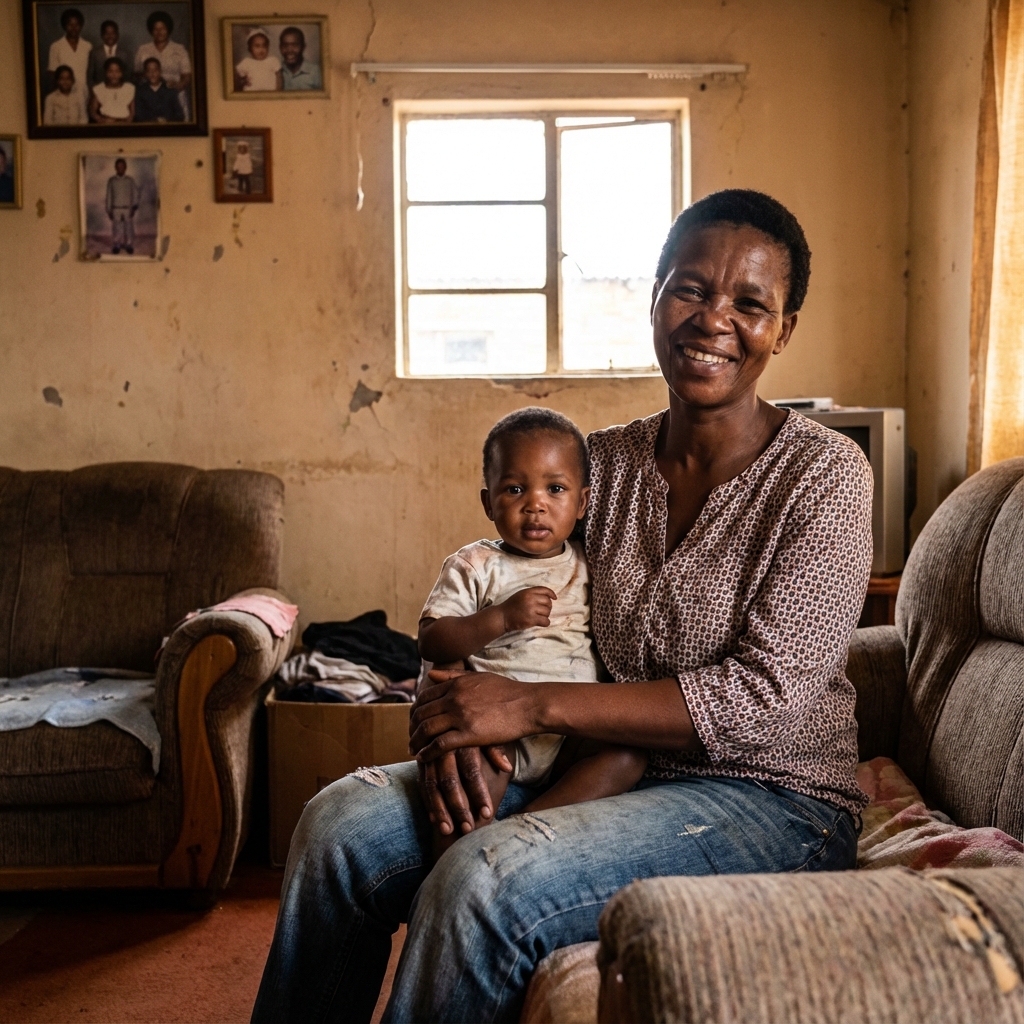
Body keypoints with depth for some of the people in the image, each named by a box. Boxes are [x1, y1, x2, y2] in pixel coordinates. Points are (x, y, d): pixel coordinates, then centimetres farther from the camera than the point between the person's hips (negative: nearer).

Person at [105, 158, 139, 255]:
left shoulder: (130, 180, 2)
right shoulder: (111, 180, 3)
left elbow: (135, 193, 2)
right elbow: (109, 196, 6)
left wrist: (135, 206, -10)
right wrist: (109, 210, 3)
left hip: (128, 209, 0)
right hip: (116, 209, 0)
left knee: (129, 229, -2)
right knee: (116, 229, -3)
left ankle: (129, 246, 7)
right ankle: (117, 246, 4)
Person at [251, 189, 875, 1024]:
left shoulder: (825, 475, -11)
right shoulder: (604, 462, 5)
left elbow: (766, 698, -18)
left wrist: (532, 706, -22)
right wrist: (458, 717, -15)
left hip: (768, 796, -5)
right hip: (608, 765, 6)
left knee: (486, 877, -30)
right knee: (341, 823, -11)